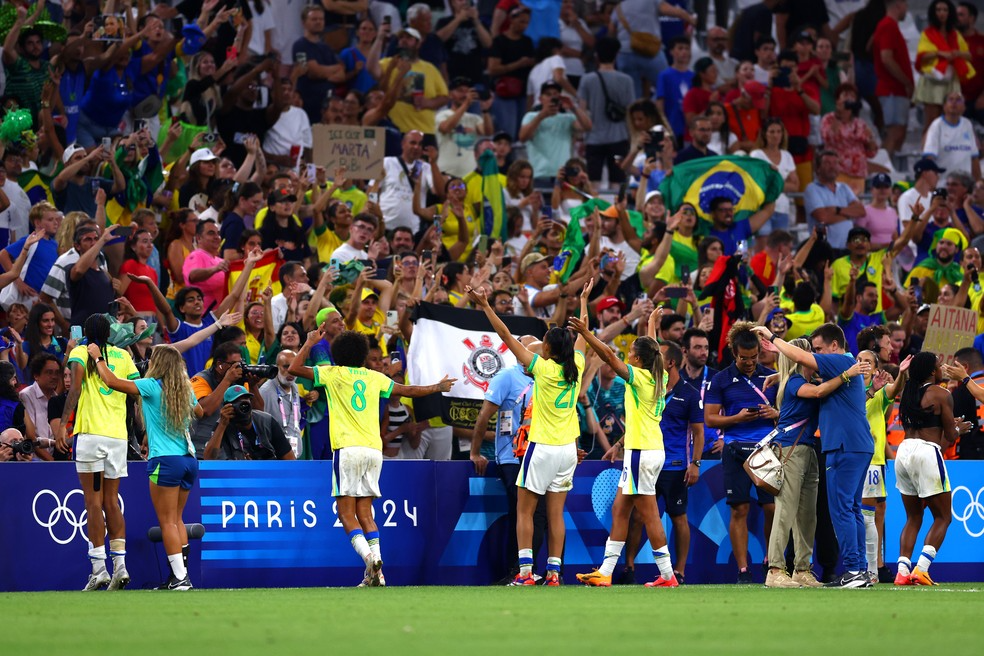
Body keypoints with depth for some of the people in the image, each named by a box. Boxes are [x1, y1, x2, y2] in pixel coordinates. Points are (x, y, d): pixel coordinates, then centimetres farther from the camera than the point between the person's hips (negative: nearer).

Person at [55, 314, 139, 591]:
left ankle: (98, 569, -9)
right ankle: (120, 565, 2)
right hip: (119, 435, 4)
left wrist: (63, 424, -15)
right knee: (111, 503, 11)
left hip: (91, 433, -4)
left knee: (94, 503, -4)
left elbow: (76, 387, -11)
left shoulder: (81, 352, 2)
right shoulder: (123, 356, 13)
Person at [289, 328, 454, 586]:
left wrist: (310, 343, 20)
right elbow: (409, 391, 26)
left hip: (348, 449, -4)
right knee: (364, 512, 8)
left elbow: (293, 369, 6)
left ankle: (369, 556, -28)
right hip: (374, 449, 4)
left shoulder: (333, 374, 5)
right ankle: (376, 573, -5)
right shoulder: (374, 377, 15)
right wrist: (437, 387, 44)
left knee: (346, 513, -4)